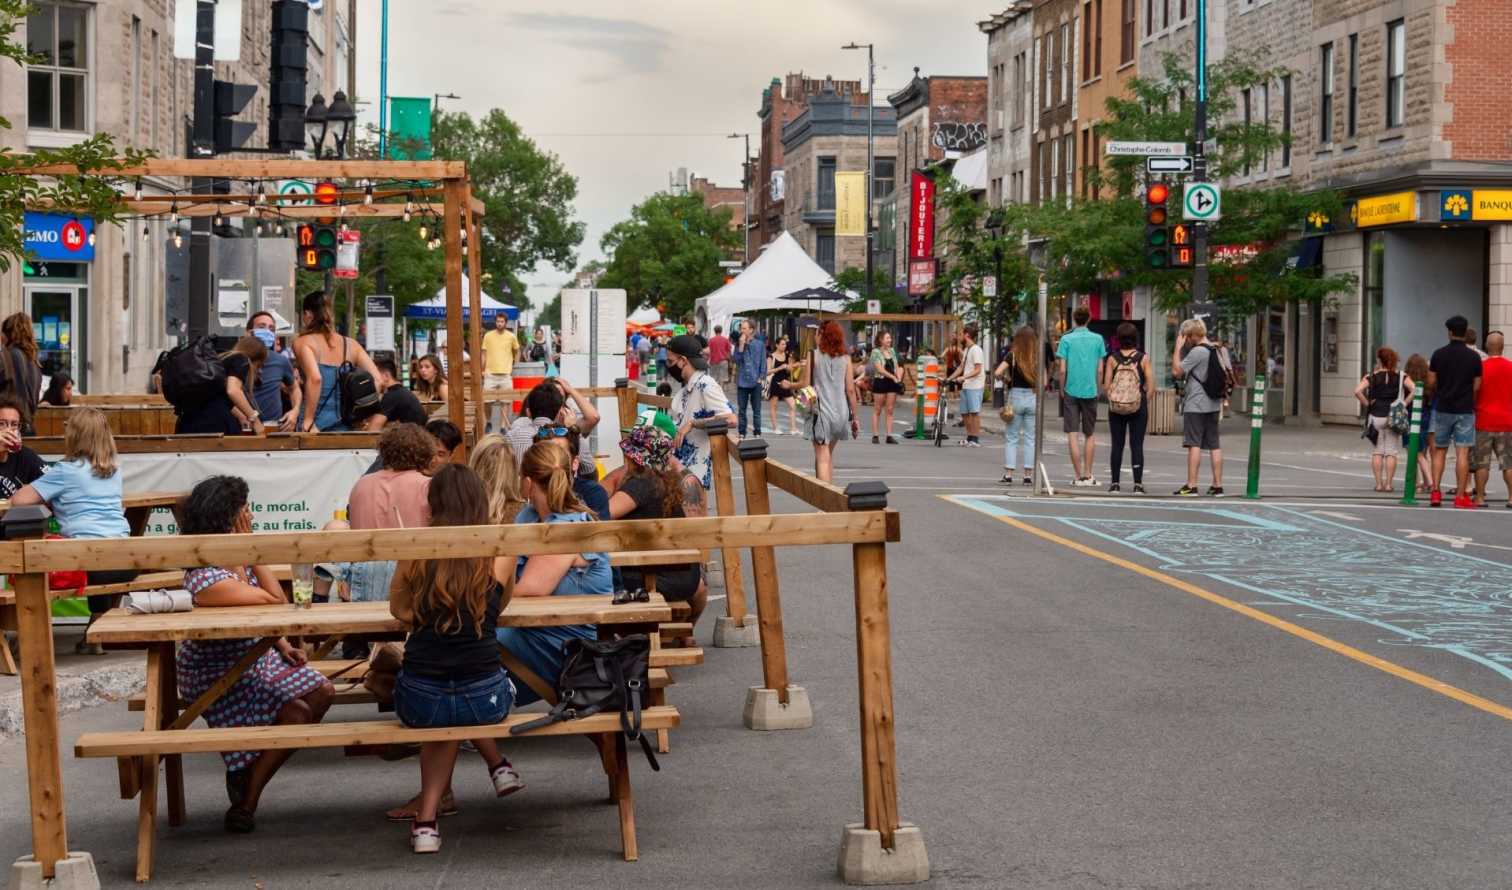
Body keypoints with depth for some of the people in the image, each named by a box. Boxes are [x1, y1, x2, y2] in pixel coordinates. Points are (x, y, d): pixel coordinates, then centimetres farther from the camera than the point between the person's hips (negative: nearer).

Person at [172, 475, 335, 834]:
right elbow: (276, 601, -26)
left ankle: (250, 772, 14)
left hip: (254, 654, 9)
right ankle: (245, 802, -1)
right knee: (296, 713, -20)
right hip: (215, 674, -9)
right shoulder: (205, 579, -31)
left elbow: (262, 613, 12)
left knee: (322, 692, 0)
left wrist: (283, 646, -2)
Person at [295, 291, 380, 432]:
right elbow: (377, 381, 3)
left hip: (318, 426, -5)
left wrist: (308, 420, -17)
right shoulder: (351, 344, 11)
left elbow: (314, 378, -20)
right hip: (347, 426, 5)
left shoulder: (303, 342, -2)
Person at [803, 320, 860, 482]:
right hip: (841, 412, 4)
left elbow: (806, 386, -5)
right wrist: (854, 417, 10)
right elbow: (850, 390, 3)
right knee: (829, 454, 22)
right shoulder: (845, 358, 3)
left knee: (822, 458, -5)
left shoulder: (813, 356, -5)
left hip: (821, 411, -4)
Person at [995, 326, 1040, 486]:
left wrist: (1006, 378, 5)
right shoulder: (1039, 358, -2)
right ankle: (1028, 475, 7)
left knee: (1011, 438, 8)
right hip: (1033, 397, 1)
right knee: (1030, 438, 8)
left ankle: (1008, 474, 4)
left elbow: (997, 373, -14)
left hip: (1015, 396, -1)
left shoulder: (1012, 355, -5)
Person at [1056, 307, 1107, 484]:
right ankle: (1088, 475, 12)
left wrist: (1062, 389, 7)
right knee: (1089, 434, 13)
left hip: (1072, 391, -2)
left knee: (1072, 434, 0)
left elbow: (1062, 370, -6)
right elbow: (1100, 370, 1)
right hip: (1090, 391, 2)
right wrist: (1097, 388, 15)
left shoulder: (1067, 339, -3)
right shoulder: (1097, 339, 2)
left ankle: (1079, 476, -3)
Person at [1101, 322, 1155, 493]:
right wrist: (1146, 402, 6)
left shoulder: (1113, 359, -3)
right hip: (1138, 407, -1)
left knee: (1117, 445, 8)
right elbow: (1151, 386, -6)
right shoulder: (1143, 358, -4)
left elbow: (1106, 386, -5)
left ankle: (1115, 482, 10)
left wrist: (1112, 400, 9)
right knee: (1137, 445, 3)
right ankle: (1138, 484, 0)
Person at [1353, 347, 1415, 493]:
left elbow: (1357, 391, -14)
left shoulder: (1371, 377, -2)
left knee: (1377, 452, 6)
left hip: (1375, 417, 0)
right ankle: (1388, 483, 2)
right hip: (1394, 418, 0)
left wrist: (1367, 404, -3)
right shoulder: (1401, 377, 1)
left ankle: (1378, 483, 5)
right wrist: (1404, 404, -3)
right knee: (1391, 452, 4)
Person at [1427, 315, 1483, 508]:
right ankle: (1461, 496, -2)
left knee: (1439, 451, 11)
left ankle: (1435, 492, 2)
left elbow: (1431, 383, -1)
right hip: (1465, 410, -1)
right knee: (1462, 453, -1)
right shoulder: (1474, 357, -4)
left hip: (1442, 409, 1)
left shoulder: (1439, 354, -2)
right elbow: (1477, 386, -3)